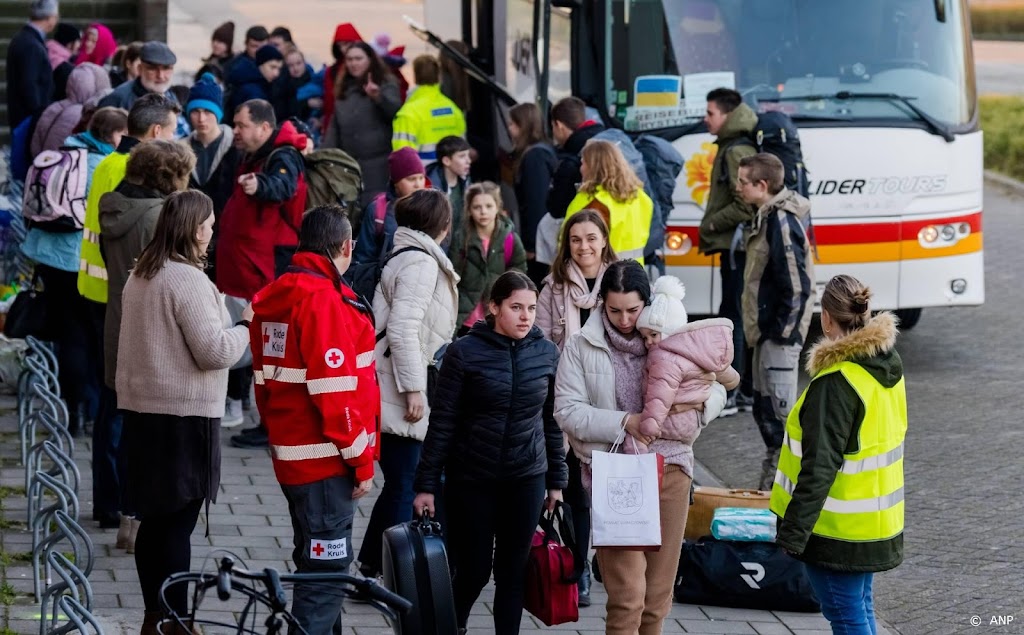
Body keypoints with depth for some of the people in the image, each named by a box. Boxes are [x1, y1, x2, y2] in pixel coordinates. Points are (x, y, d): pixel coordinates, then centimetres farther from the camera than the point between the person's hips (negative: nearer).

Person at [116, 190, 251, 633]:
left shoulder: (140, 276, 11)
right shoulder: (188, 280, -17)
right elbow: (214, 351, -19)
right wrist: (246, 328, -3)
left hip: (142, 409, 9)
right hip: (184, 414, -9)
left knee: (154, 519, 15)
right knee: (178, 524, -4)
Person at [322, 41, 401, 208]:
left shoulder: (385, 84, 1)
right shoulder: (343, 89, 18)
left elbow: (395, 109, -18)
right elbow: (334, 126, 20)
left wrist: (378, 96, -38)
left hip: (378, 163, -6)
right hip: (349, 163, 6)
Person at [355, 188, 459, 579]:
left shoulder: (404, 256, 17)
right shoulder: (421, 262, -13)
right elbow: (402, 329, -21)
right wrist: (413, 388, -20)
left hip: (391, 393, 10)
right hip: (400, 394, -10)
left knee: (399, 485, 15)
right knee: (405, 488, -4)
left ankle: (369, 571, 20)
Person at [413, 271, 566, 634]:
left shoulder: (548, 354, 3)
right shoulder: (465, 353, -8)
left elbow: (553, 422, 10)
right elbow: (442, 423, -6)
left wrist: (557, 480, 10)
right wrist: (426, 485, -7)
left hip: (526, 481, 3)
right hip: (470, 480, -3)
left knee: (513, 573, 6)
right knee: (474, 571, 2)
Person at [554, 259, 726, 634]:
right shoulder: (581, 348, 0)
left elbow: (716, 391, 10)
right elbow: (567, 412, -5)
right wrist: (624, 423, -17)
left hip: (670, 471, 3)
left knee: (658, 595, 10)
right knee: (626, 596, -10)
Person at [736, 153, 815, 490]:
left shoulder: (781, 222, -19)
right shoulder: (768, 216, 11)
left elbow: (797, 285, -23)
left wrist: (783, 331, -18)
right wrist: (763, 328, 17)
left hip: (780, 334, -11)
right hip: (767, 329, 11)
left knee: (779, 409, -8)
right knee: (764, 406, 17)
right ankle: (771, 481, 27)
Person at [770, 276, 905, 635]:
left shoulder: (836, 381, -22)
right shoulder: (888, 365, 5)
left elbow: (819, 466, -25)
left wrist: (792, 533, -23)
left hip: (838, 527, -9)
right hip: (875, 521, 9)